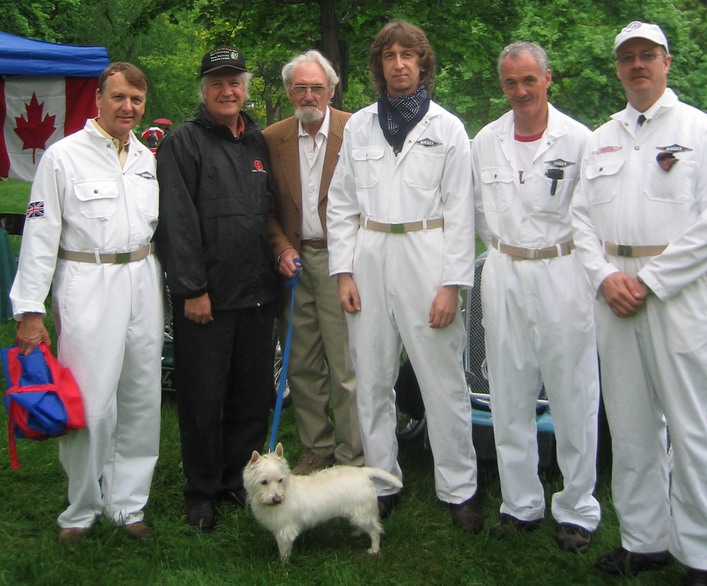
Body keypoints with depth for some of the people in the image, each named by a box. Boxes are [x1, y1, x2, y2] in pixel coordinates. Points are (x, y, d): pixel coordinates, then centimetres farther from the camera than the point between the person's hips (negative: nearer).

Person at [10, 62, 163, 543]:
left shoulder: (147, 158, 13)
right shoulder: (63, 156, -3)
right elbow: (40, 236, -5)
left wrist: (172, 289, 15)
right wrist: (30, 310, -9)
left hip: (143, 283, 5)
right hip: (86, 287, -5)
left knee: (142, 402, 8)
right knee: (91, 406, -7)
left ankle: (128, 504, 22)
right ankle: (82, 511, 12)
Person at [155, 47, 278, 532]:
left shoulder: (259, 143, 15)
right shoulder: (183, 143, -4)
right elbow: (177, 221, -10)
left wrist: (280, 253, 6)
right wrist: (192, 288, -14)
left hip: (257, 292, 6)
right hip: (206, 295, -5)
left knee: (254, 395, 11)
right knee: (203, 398, 3)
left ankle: (238, 479, 27)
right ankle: (202, 491, 18)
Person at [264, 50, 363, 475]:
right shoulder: (273, 139, 7)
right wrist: (282, 249, -2)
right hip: (296, 262, 4)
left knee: (347, 369, -2)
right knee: (303, 366, 12)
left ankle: (351, 458, 11)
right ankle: (316, 448, 27)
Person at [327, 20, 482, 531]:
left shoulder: (447, 127, 3)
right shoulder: (358, 126, 10)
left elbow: (459, 211, -1)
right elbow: (342, 204, 10)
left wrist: (452, 283, -8)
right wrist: (344, 271, 1)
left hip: (426, 260, -3)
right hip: (370, 262, 3)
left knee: (444, 383, -1)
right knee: (372, 382, 8)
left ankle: (459, 489, 12)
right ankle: (381, 483, 22)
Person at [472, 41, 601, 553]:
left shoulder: (578, 138, -5)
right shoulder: (485, 141, 7)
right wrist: (505, 249, 14)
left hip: (562, 275, -4)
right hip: (504, 276, 4)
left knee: (573, 399, 1)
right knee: (509, 400, 9)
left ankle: (577, 510, 16)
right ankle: (522, 505, 22)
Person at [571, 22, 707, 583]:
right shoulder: (601, 139, 17)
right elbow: (581, 216, 14)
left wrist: (648, 282, -11)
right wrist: (606, 276, -2)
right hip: (614, 294, 5)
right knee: (629, 424, 8)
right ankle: (644, 539, 19)